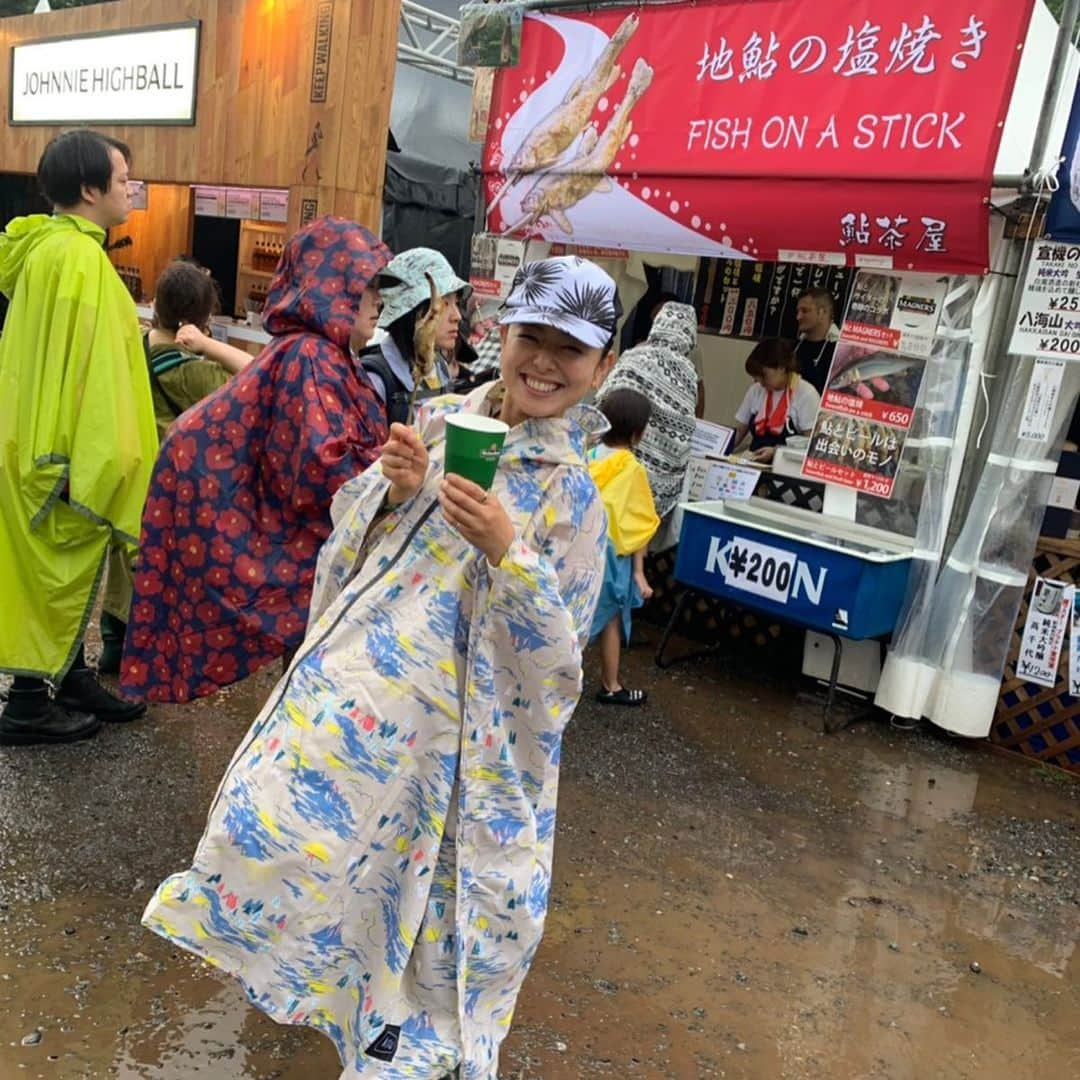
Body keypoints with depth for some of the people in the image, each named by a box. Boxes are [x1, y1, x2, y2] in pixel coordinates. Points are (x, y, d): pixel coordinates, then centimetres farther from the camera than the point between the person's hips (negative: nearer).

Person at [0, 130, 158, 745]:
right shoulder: (78, 258, -20)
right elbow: (85, 366, -23)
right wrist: (90, 464, -21)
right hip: (69, 454, -9)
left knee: (61, 573, 18)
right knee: (57, 575, 2)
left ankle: (72, 679, 32)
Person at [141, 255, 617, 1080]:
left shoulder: (572, 493, -10)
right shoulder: (440, 417, 2)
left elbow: (555, 648, -13)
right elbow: (356, 532, 8)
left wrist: (505, 552, -28)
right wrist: (395, 488, -13)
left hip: (428, 713, -4)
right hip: (348, 671, 5)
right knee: (274, 814, 10)